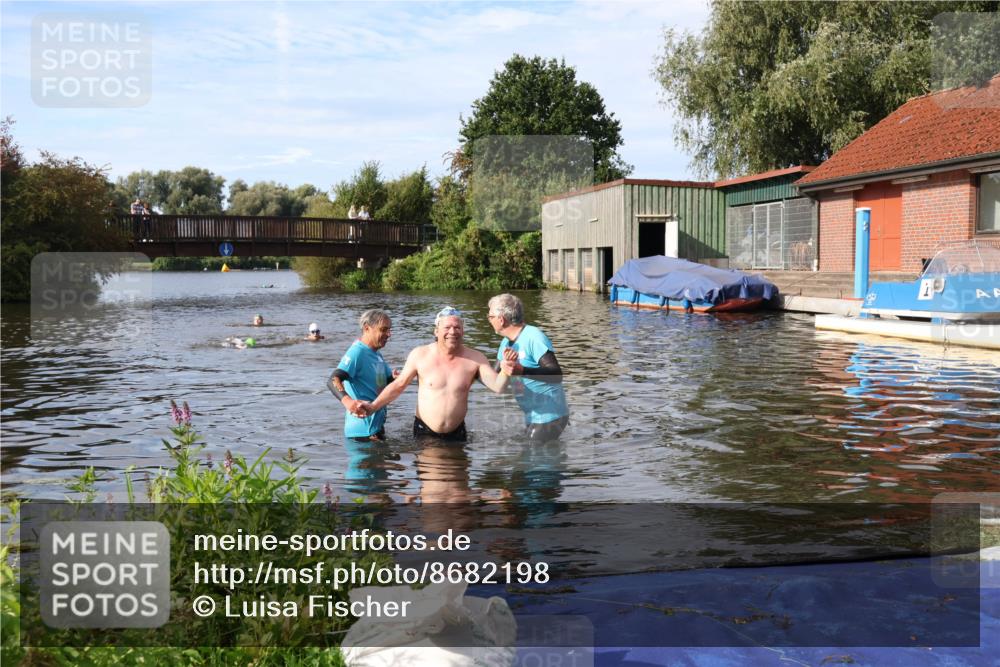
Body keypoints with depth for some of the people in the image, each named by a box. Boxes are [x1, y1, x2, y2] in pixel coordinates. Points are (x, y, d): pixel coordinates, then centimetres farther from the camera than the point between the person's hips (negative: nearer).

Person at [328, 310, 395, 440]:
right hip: (363, 431, -10)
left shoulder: (377, 354, 12)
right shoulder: (357, 352, -18)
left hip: (377, 425, 10)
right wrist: (347, 400, -51)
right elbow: (333, 380, -31)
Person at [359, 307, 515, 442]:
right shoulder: (420, 355, -6)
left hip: (456, 433, 1)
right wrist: (374, 406, -3)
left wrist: (504, 373, -35)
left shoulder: (475, 359, -6)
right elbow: (399, 385, 3)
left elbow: (497, 386, -13)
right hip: (424, 431, -1)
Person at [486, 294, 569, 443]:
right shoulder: (506, 343, 8)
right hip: (532, 417, 9)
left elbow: (556, 374, -29)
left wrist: (522, 370, -41)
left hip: (549, 416, -9)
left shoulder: (533, 337, -19)